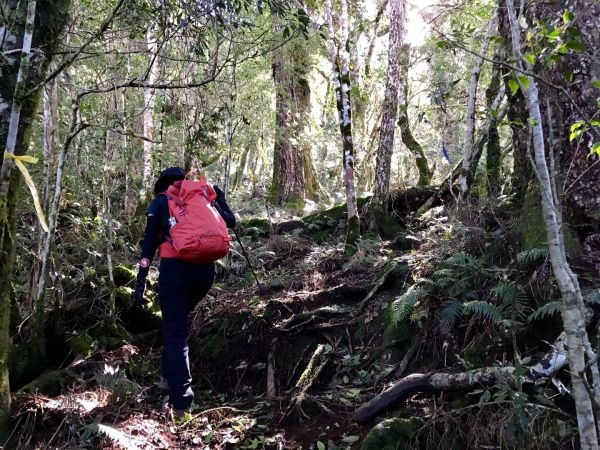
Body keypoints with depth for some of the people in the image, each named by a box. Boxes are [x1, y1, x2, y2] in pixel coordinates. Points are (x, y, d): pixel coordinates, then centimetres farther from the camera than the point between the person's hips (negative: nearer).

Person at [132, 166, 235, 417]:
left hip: (174, 268, -3)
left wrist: (141, 283, 2)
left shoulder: (160, 202, 12)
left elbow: (149, 242, 3)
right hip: (205, 269, 4)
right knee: (179, 320, 27)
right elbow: (230, 221, 20)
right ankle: (170, 376, 29)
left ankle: (181, 401, -1)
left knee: (175, 333, 2)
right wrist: (218, 195, 32)